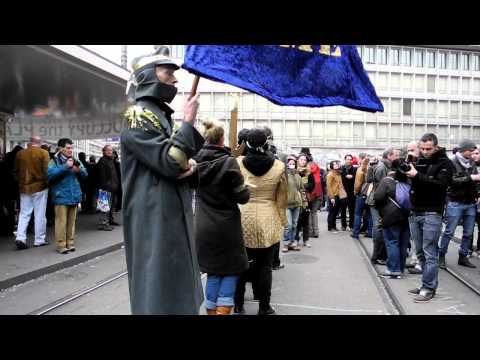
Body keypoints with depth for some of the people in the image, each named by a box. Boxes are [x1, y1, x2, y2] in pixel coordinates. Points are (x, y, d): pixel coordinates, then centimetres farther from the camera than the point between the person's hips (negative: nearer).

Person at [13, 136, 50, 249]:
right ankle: (39, 239, 10)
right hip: (40, 187, -4)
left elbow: (16, 171, 10)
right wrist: (46, 182, 3)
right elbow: (46, 170, -12)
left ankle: (20, 238, 1)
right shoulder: (43, 153, -9)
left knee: (24, 214, 12)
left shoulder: (20, 153, 4)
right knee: (40, 214, 4)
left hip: (24, 188, 4)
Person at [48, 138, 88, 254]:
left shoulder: (75, 160, 11)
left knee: (72, 221, 10)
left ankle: (70, 243, 19)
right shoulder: (54, 161, -2)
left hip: (74, 196, 5)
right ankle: (61, 245, 3)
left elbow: (85, 175, 11)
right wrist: (65, 167, -21)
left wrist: (79, 170, -10)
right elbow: (50, 174, -18)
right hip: (61, 196, -5)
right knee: (61, 221, -4)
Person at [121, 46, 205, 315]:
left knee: (177, 290, 18)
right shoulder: (138, 115, -11)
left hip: (174, 219, 10)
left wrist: (192, 166, -4)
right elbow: (170, 163, -21)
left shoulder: (162, 117, 18)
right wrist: (188, 123, -10)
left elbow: (179, 166, 19)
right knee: (159, 294, -1)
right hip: (154, 222, -9)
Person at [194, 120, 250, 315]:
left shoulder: (195, 161, 1)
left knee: (213, 272, 15)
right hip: (226, 225, -5)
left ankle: (211, 310, 22)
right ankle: (223, 310, 2)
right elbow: (242, 197, -12)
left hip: (203, 226, 5)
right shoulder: (228, 162, -14)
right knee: (231, 269, 10)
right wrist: (246, 187, 7)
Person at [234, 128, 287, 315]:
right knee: (264, 265, 8)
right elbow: (282, 198, 1)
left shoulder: (238, 163, -6)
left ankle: (238, 304, 23)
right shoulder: (278, 166, -6)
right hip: (267, 220, 0)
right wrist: (282, 221, 12)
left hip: (243, 218, 1)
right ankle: (264, 307, 17)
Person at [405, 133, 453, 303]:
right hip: (417, 212, 6)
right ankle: (426, 284, 19)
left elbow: (441, 184, -18)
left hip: (432, 214, -6)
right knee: (422, 252, 10)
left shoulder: (444, 163, -3)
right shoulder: (419, 161, 13)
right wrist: (402, 170, -4)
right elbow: (411, 180, 16)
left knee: (430, 253, -3)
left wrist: (417, 176, -25)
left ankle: (429, 289, 4)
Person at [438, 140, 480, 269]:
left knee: (468, 233, 9)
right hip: (455, 203, -6)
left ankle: (463, 257, 22)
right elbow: (453, 181, -19)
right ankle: (441, 256, 10)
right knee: (449, 232, -1)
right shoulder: (453, 163, -9)